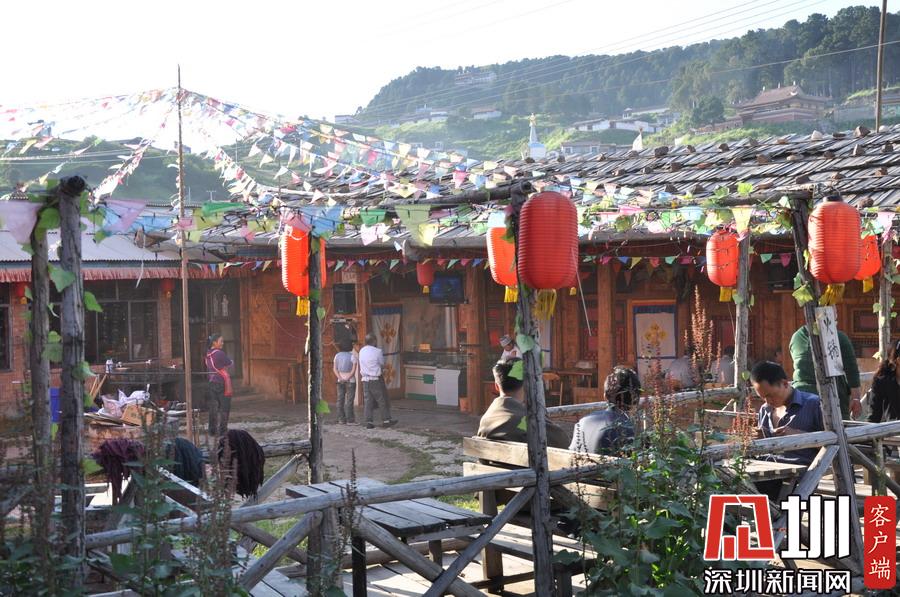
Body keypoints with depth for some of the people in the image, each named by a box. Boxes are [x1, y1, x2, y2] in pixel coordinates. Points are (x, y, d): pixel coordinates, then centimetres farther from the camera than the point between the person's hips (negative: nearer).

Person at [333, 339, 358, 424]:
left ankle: (341, 419, 6)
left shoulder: (337, 356, 4)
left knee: (340, 400, 6)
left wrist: (340, 378, -10)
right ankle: (350, 419, -4)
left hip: (340, 381, 4)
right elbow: (354, 370, -15)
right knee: (349, 400, -3)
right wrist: (347, 378, -13)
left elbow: (334, 369, -2)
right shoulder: (353, 356, -9)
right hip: (351, 381, -4)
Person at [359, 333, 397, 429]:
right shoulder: (377, 351, -12)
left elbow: (362, 364, 12)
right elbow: (382, 364, -1)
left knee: (368, 401, 7)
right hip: (376, 379, -5)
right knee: (382, 400, 6)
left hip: (365, 379, 5)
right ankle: (386, 420, 12)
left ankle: (369, 422, 6)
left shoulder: (361, 351, 5)